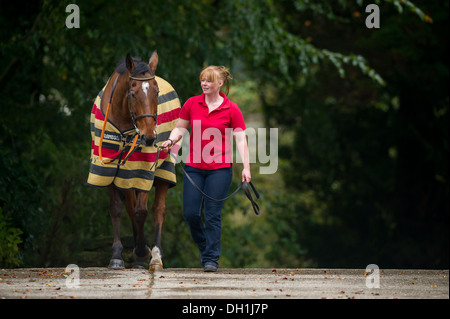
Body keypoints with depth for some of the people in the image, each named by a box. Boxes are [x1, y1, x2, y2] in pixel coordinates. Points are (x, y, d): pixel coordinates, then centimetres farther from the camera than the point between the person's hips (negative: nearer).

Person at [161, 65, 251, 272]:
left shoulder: (231, 110, -3)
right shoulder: (191, 104, 4)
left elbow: (240, 139, -4)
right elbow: (180, 128, 12)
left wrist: (246, 167, -13)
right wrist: (171, 140, -9)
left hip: (220, 168, -3)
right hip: (194, 167, 3)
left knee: (213, 214, -6)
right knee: (190, 213, -1)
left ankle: (211, 259, 1)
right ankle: (204, 246, 24)